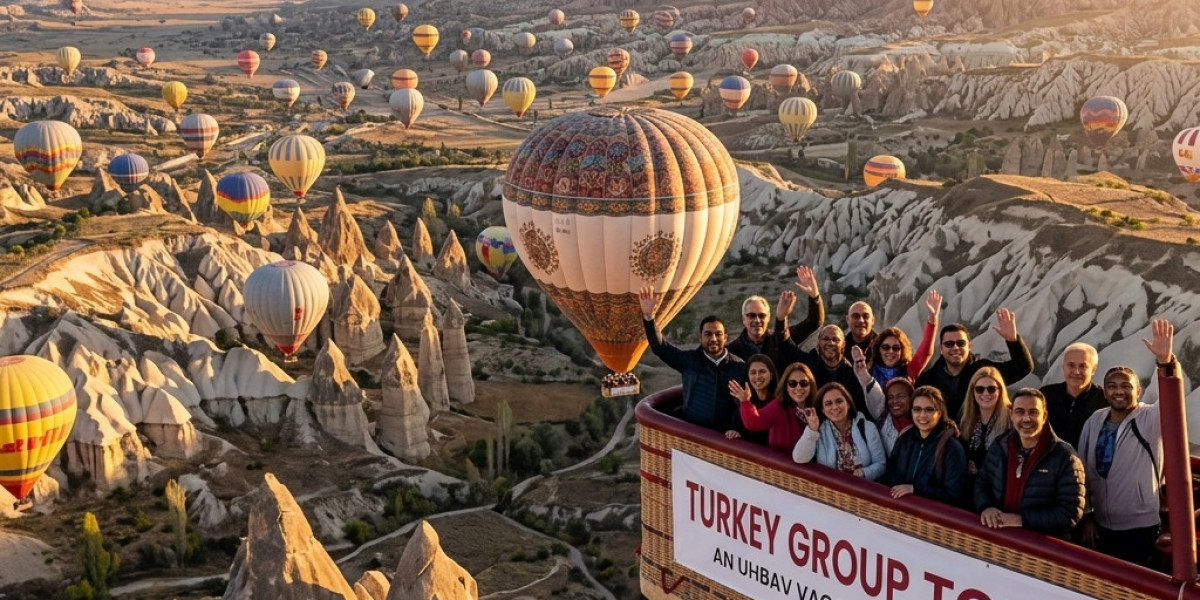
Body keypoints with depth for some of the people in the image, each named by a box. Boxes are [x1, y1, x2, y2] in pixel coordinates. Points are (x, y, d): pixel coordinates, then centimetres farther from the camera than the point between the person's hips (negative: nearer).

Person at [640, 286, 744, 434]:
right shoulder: (690, 359, 5)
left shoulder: (739, 366, 3)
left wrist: (735, 428, -16)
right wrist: (648, 316, -16)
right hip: (691, 431, 1)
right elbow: (660, 346, -3)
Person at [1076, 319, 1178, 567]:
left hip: (1140, 525, -4)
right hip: (1102, 523, 4)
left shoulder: (1151, 419, -11)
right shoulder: (1094, 422, 1)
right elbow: (1083, 470, 6)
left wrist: (1166, 361, -50)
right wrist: (1086, 515, 6)